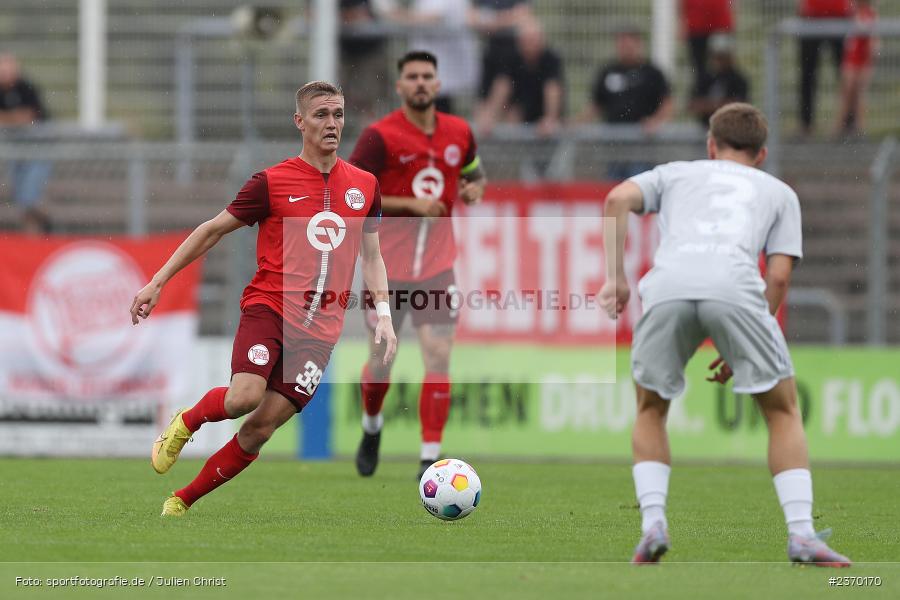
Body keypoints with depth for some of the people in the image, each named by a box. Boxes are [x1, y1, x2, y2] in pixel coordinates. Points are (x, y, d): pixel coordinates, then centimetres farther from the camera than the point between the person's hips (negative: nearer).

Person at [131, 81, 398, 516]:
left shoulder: (364, 186, 11)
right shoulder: (271, 182, -1)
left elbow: (371, 256, 21)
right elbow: (212, 231, 6)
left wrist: (383, 314, 7)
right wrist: (157, 283, 4)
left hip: (320, 328, 3)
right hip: (269, 305, -3)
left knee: (262, 426, -6)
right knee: (245, 396, -28)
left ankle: (183, 500, 9)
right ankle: (186, 422, 5)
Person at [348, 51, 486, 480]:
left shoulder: (459, 133, 5)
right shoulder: (379, 136, -9)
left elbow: (474, 174, 23)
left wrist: (474, 188, -2)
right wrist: (410, 204, -19)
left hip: (437, 265, 2)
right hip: (387, 267, -2)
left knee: (438, 356, -11)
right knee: (381, 360, 6)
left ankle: (431, 455, -8)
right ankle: (371, 427, 37)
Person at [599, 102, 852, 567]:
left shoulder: (676, 174, 34)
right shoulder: (779, 192, 33)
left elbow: (618, 200, 14)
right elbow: (779, 276, 19)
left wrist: (616, 280, 13)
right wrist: (741, 351, 24)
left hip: (667, 286, 1)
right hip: (735, 286, -1)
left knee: (650, 411, 23)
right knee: (783, 412, 16)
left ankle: (653, 524, 5)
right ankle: (801, 533, 2)